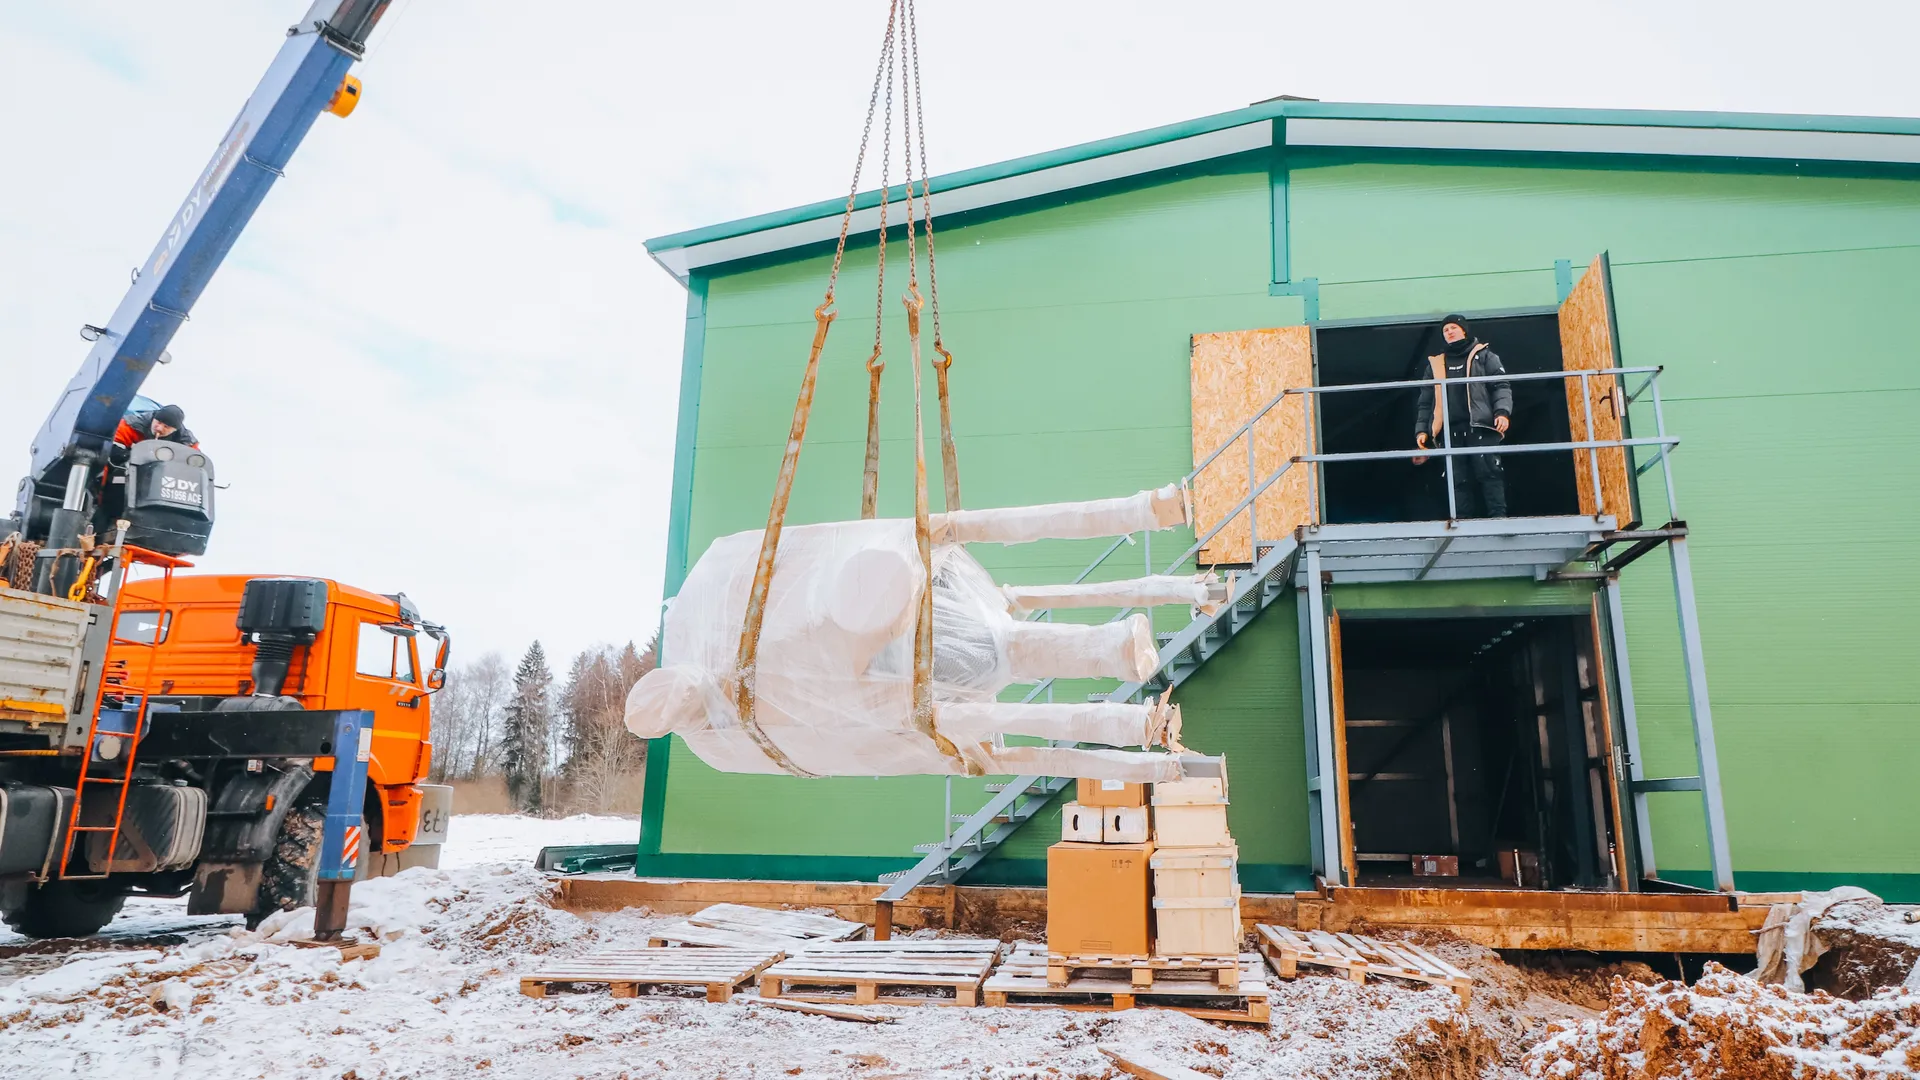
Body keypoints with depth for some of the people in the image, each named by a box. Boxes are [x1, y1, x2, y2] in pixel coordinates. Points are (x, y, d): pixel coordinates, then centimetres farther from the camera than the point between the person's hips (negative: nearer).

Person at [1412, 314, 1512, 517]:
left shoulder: (1484, 356, 14)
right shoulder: (1436, 363, 22)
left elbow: (1501, 386, 4)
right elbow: (1426, 401, 19)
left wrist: (1502, 412, -13)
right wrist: (1421, 430, 8)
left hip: (1480, 427, -3)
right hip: (1449, 431, 3)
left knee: (1489, 474, -9)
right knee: (1458, 480, -1)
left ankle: (1498, 518, -11)